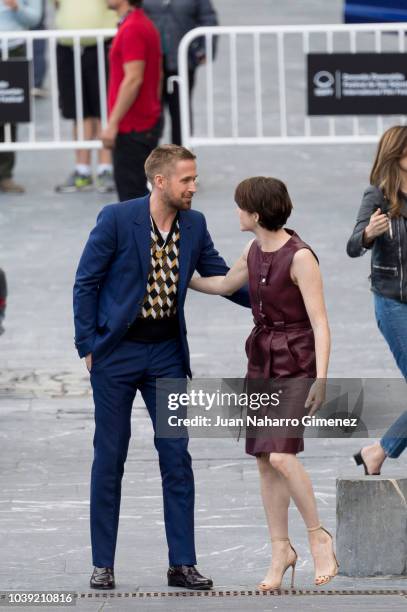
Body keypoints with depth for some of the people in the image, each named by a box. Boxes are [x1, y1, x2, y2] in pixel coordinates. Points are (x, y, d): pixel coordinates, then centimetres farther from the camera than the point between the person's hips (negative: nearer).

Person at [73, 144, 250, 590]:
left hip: (166, 353, 4)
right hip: (117, 352, -4)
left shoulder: (194, 225, 2)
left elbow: (222, 278, 10)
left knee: (177, 458, 0)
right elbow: (86, 283, -6)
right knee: (110, 459, 2)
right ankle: (103, 565, 10)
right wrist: (87, 347, -8)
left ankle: (182, 565, 5)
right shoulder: (117, 219, -12)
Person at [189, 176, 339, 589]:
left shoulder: (300, 257, -18)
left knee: (280, 455, -19)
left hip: (296, 361, -7)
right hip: (262, 358, 7)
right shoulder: (256, 252, 6)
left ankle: (318, 537, -2)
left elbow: (320, 322, -19)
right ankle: (281, 551, 13)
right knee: (265, 461, 4)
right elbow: (224, 285, 25)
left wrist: (321, 378, -26)